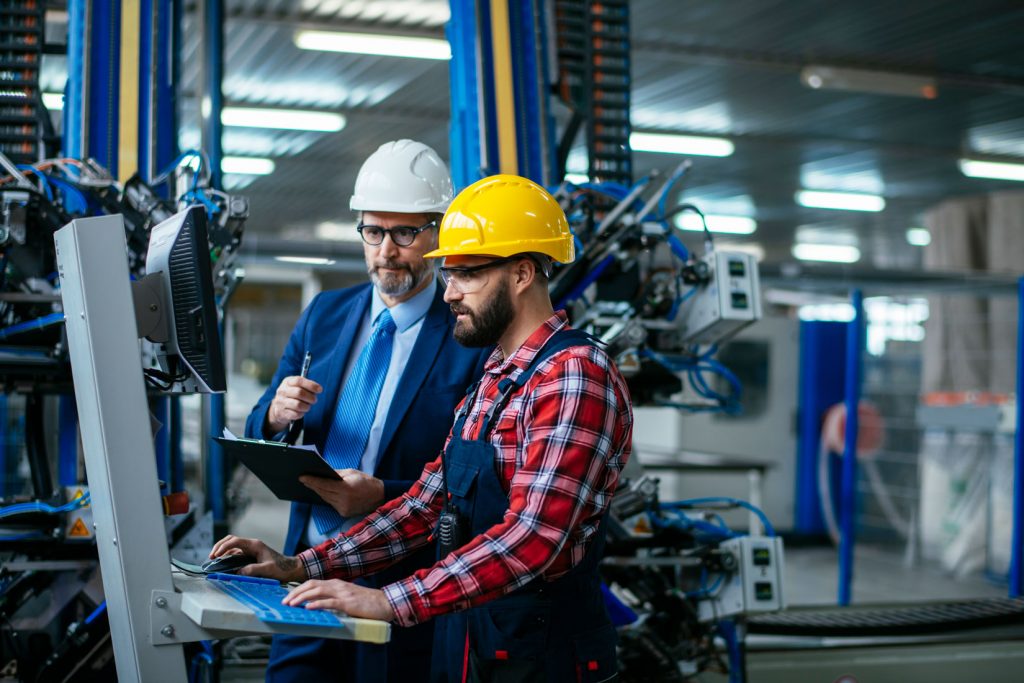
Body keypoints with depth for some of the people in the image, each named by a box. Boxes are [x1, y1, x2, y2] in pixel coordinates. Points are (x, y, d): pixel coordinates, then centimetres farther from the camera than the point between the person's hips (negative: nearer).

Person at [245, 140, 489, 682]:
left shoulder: (471, 338, -9)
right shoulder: (325, 313, 7)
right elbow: (257, 439, 10)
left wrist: (383, 496, -25)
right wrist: (277, 416, -12)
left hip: (404, 592, -4)